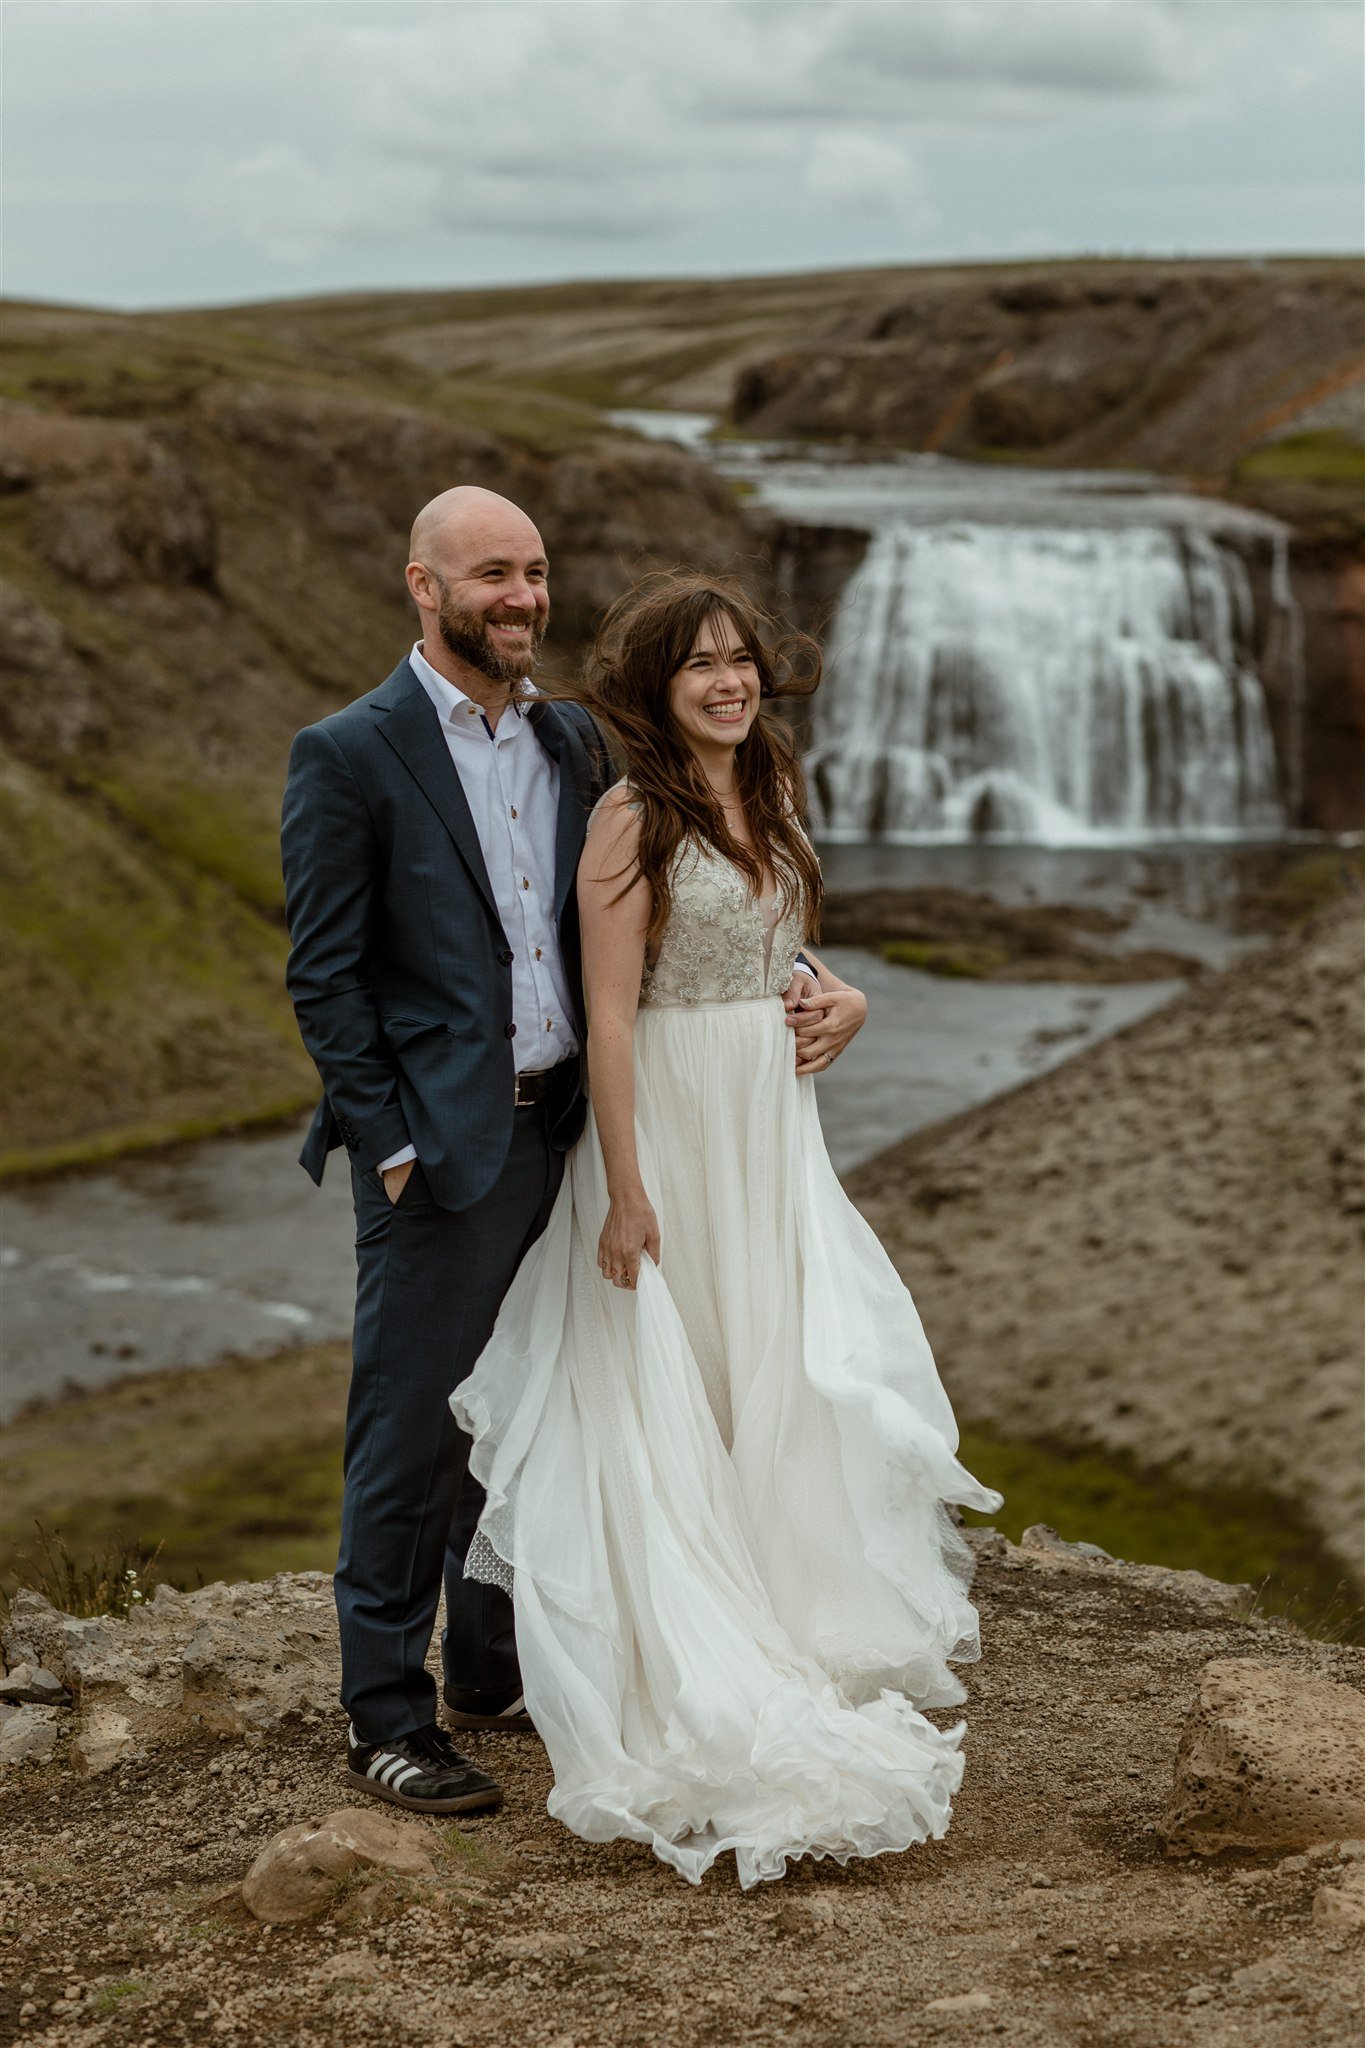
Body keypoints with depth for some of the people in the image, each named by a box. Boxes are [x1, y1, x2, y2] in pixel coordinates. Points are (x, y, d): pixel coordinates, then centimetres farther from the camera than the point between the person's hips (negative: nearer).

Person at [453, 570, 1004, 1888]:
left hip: (774, 1130, 7)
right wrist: (626, 1189, -19)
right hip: (670, 1130, -7)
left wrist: (834, 990, 7)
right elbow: (608, 1014, -16)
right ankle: (684, 1693, 14)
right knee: (669, 1397, 2)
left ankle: (798, 1650, 24)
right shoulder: (633, 819, -13)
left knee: (796, 1379, 9)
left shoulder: (769, 801, 10)